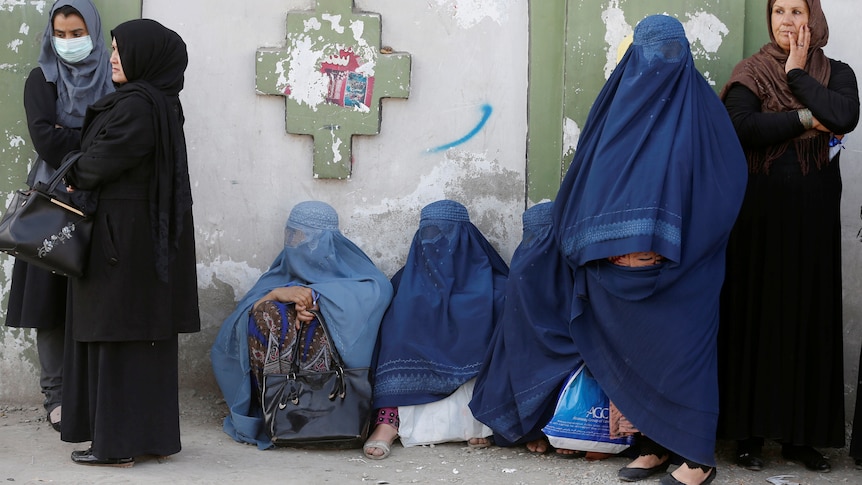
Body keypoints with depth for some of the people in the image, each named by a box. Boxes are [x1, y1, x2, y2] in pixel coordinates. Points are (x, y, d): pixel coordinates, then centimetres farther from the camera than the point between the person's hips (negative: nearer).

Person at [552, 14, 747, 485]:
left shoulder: (698, 103, 0)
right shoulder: (617, 103, 12)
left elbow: (729, 177, -6)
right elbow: (587, 176, 13)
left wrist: (676, 242, -12)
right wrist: (606, 241, 1)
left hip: (680, 265, -4)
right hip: (617, 265, 4)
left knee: (680, 349, -5)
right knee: (633, 351, 5)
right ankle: (652, 445, 15)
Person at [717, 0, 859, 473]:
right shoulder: (750, 74, 3)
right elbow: (744, 128, -15)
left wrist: (797, 73, -7)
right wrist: (807, 119, -10)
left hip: (813, 216, 2)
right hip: (761, 213, -2)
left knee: (810, 318, 3)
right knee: (756, 317, -1)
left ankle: (800, 434, 11)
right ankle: (750, 433, 5)